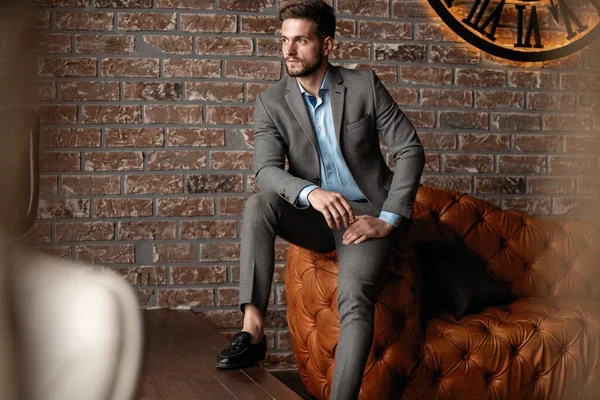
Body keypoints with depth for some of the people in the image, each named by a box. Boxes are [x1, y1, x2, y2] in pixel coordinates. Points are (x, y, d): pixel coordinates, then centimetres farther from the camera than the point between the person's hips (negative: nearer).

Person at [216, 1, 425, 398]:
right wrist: (312, 194, -38)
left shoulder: (364, 85, -5)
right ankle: (252, 329, -29)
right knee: (259, 205, -29)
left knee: (355, 294, -29)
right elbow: (267, 171, -16)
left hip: (366, 212, -2)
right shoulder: (271, 103, -3)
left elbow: (411, 150, -5)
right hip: (314, 215, 2)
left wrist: (388, 220, -14)